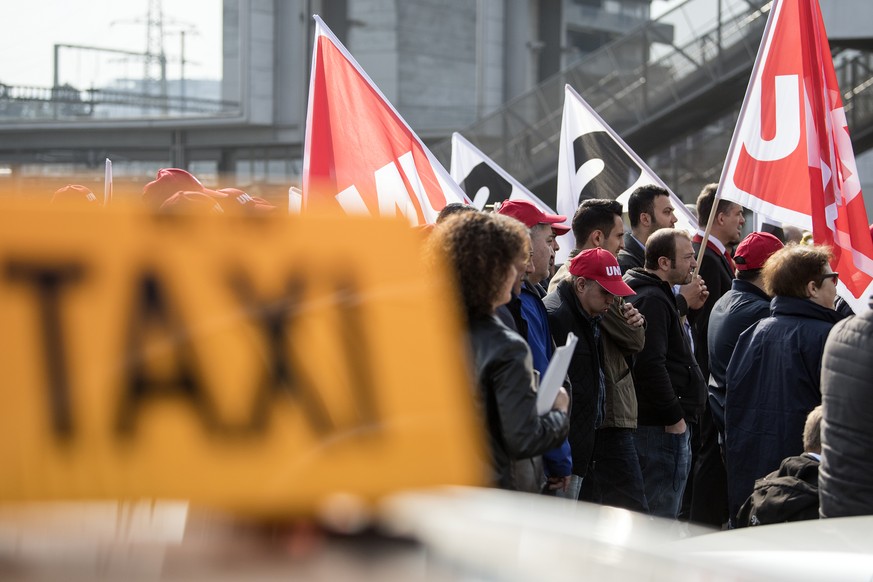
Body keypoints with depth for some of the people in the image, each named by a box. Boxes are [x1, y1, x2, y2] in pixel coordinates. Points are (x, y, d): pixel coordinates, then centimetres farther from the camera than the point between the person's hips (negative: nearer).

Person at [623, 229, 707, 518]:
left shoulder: (656, 296, 19)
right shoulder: (652, 299, -16)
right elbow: (650, 364, -23)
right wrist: (674, 417, -19)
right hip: (663, 428, -11)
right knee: (661, 515, -8)